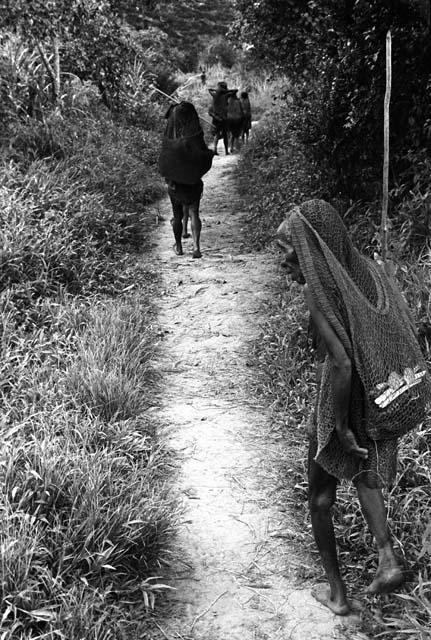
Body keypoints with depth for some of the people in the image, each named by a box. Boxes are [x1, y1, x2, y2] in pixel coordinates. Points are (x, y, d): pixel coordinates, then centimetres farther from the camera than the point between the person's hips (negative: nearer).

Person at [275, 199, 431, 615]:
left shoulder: (319, 291, -22)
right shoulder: (366, 273, -1)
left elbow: (342, 363, -28)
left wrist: (339, 427, -18)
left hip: (340, 411, -7)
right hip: (382, 406, 7)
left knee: (320, 499, 16)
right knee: (365, 477, 32)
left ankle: (336, 592, 27)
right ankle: (387, 558, 19)